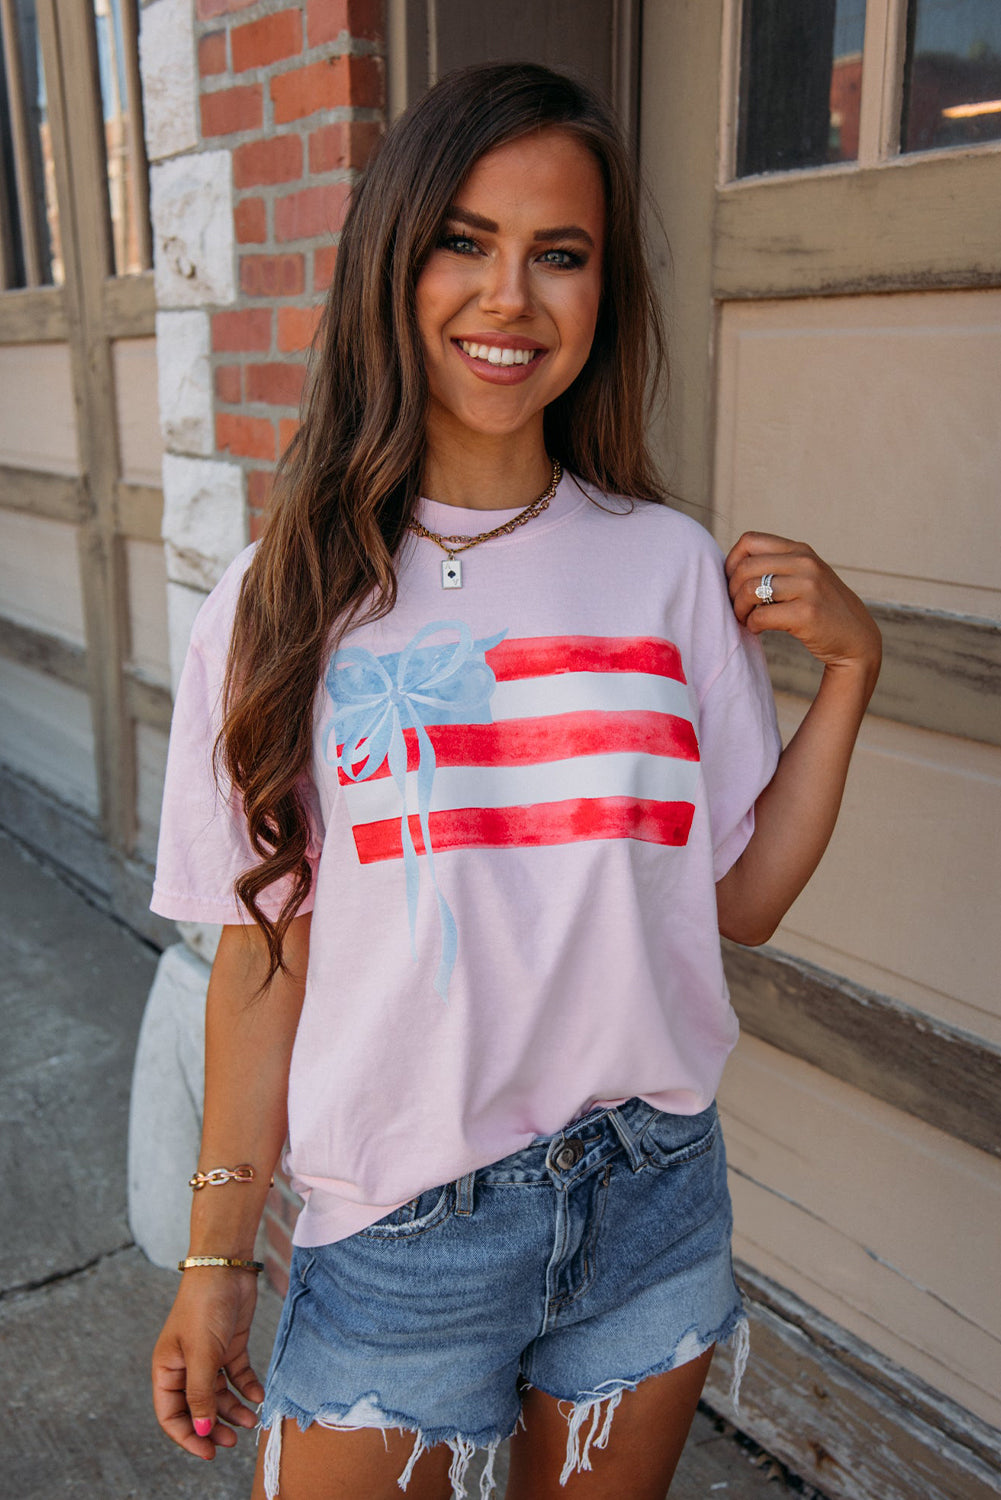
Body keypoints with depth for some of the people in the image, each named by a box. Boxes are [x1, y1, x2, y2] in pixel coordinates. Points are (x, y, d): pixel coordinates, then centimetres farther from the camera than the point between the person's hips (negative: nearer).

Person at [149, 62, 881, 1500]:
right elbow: (267, 949, -4)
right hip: (398, 1234, -1)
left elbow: (739, 899, -1)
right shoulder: (290, 597, -7)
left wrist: (849, 667, -8)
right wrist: (217, 1260, -2)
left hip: (654, 1207, 2)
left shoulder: (672, 569, -4)